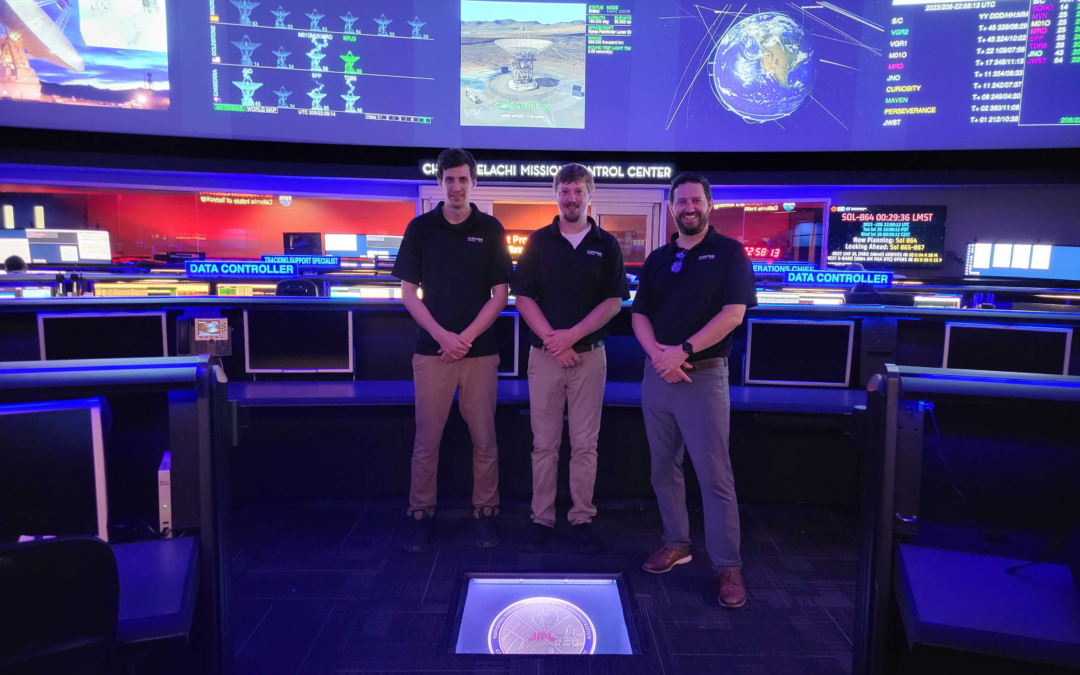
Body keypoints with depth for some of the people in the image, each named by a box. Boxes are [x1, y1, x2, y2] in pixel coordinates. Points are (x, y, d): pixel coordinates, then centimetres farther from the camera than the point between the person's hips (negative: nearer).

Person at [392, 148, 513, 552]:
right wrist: (442, 335, -10)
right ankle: (421, 515, 16)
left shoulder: (490, 229, 5)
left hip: (480, 350, 0)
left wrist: (466, 337, -9)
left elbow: (500, 294, 2)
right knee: (426, 440, 4)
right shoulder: (421, 228, 5)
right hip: (432, 348, 0)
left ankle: (485, 514, 18)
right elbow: (408, 292, 3)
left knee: (484, 439, 5)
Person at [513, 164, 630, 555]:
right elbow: (523, 296, 1)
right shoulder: (538, 241, 6)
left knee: (585, 444, 5)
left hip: (589, 355, 0)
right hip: (544, 355, 0)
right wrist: (552, 340, -11)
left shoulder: (606, 245, 6)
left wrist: (572, 335, -12)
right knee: (544, 443, 5)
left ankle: (582, 519, 16)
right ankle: (542, 519, 14)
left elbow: (614, 301, 0)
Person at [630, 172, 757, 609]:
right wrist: (656, 352, -12)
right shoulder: (658, 259, 13)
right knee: (663, 469, 12)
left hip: (704, 376, -5)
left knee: (714, 475, -4)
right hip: (657, 374, 5)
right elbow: (639, 314, 8)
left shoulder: (728, 252, -1)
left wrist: (683, 351, -18)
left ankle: (728, 566, 6)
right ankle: (676, 543, 28)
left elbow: (733, 314, -12)